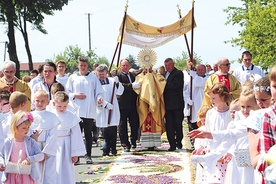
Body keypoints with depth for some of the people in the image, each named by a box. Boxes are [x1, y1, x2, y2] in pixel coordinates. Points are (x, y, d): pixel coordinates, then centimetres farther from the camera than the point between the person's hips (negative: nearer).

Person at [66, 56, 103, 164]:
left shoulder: (93, 77, 6)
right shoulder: (72, 78, 8)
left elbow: (99, 91, 5)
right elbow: (67, 92, 9)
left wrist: (99, 98, -15)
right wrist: (75, 95, -9)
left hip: (89, 111, 0)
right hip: (77, 110, 0)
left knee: (88, 133, 5)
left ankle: (88, 155, 11)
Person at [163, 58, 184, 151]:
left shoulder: (178, 73, -5)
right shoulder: (165, 74, 17)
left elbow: (175, 85, -18)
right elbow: (163, 86, 17)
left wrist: (164, 84, -10)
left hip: (177, 104, -6)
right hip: (167, 104, 6)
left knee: (178, 124, 4)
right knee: (169, 125, 3)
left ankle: (179, 142, 17)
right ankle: (172, 145, 6)